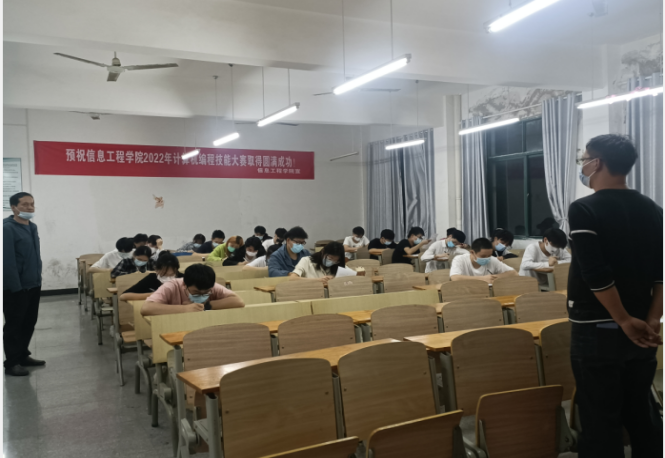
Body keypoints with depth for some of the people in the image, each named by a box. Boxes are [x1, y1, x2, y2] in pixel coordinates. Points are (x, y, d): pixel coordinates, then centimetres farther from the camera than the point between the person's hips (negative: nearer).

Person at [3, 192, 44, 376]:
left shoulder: (33, 227, 10)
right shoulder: (7, 228, -16)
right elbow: (8, 262, -20)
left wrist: (38, 279, 13)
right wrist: (16, 287, -21)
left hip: (33, 285, 8)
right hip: (15, 288, -8)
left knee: (29, 322, 16)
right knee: (14, 325, 3)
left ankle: (23, 355, 30)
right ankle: (11, 363, 13)